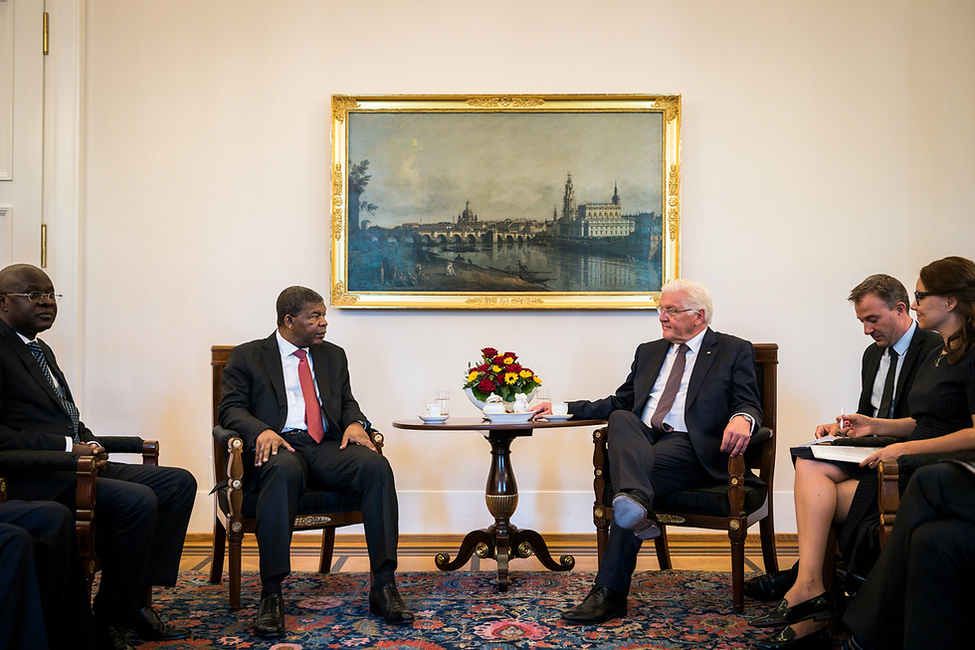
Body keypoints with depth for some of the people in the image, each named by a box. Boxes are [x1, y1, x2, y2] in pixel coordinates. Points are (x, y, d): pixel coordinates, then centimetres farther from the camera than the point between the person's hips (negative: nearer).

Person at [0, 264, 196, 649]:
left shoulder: (41, 350, 22)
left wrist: (89, 445, 5)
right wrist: (66, 447, -19)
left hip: (77, 465, 10)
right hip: (35, 480, -10)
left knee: (179, 483, -1)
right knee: (138, 500, -28)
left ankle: (136, 596, -1)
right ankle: (113, 616, -10)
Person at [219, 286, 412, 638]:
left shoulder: (333, 355, 25)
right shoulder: (247, 356, 12)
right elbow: (231, 408, 3)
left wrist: (355, 422, -2)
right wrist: (261, 431, -18)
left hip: (327, 447, 4)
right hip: (279, 447, -3)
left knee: (376, 465, -28)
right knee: (283, 470, -40)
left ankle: (384, 586, -26)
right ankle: (271, 595, -33)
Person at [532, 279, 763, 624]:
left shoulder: (734, 351, 12)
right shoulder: (649, 352, 27)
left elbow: (749, 405, 2)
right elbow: (619, 402, 28)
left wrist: (741, 419, -25)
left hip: (689, 446, -4)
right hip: (640, 440, 4)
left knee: (647, 468, -33)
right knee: (620, 418, -30)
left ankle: (610, 592, -35)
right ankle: (636, 504, -57)